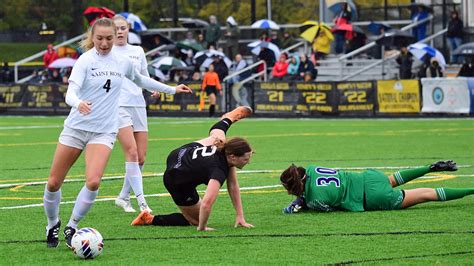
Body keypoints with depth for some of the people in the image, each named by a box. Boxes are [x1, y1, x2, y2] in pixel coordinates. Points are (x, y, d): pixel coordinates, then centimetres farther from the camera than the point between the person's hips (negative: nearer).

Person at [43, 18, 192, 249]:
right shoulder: (86, 60, -9)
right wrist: (79, 103, -45)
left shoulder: (123, 62, 5)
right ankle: (52, 225, 27)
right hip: (76, 128, -2)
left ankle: (72, 227, -1)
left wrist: (172, 89, 34)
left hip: (104, 132, 2)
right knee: (53, 183, 1)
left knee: (93, 182, -20)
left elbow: (140, 79, 27)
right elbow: (71, 93, -22)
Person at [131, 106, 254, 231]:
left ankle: (231, 116, 66)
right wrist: (201, 228, -30)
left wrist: (240, 217, -10)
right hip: (178, 183, -8)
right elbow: (206, 204, -48)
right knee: (196, 220, 7)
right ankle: (149, 219, 8)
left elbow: (233, 187, -10)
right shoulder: (219, 171, -40)